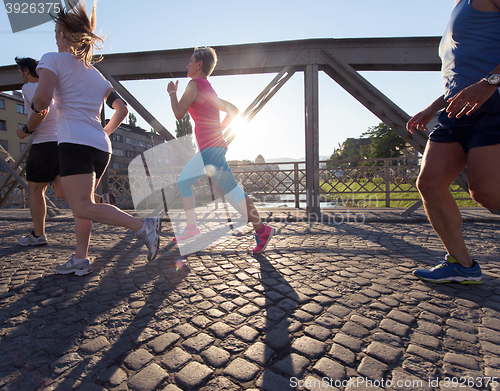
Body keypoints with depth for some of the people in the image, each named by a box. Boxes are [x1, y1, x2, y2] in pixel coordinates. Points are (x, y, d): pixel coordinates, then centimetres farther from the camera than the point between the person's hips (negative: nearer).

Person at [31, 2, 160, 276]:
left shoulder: (53, 59, 4)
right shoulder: (97, 75, 23)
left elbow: (43, 98, -12)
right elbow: (122, 109, 22)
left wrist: (36, 107, 11)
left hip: (75, 142, -8)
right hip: (101, 146, 8)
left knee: (84, 209, -13)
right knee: (82, 203, 14)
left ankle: (143, 225, -23)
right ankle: (80, 260, 17)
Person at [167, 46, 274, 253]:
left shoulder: (195, 84, -5)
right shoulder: (209, 90, 20)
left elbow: (179, 114, -10)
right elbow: (233, 110, 23)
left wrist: (172, 92, 7)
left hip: (211, 148, -10)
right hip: (209, 149, 10)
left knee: (233, 191, -10)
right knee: (183, 180, 16)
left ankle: (262, 230, -2)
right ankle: (192, 228, 18)